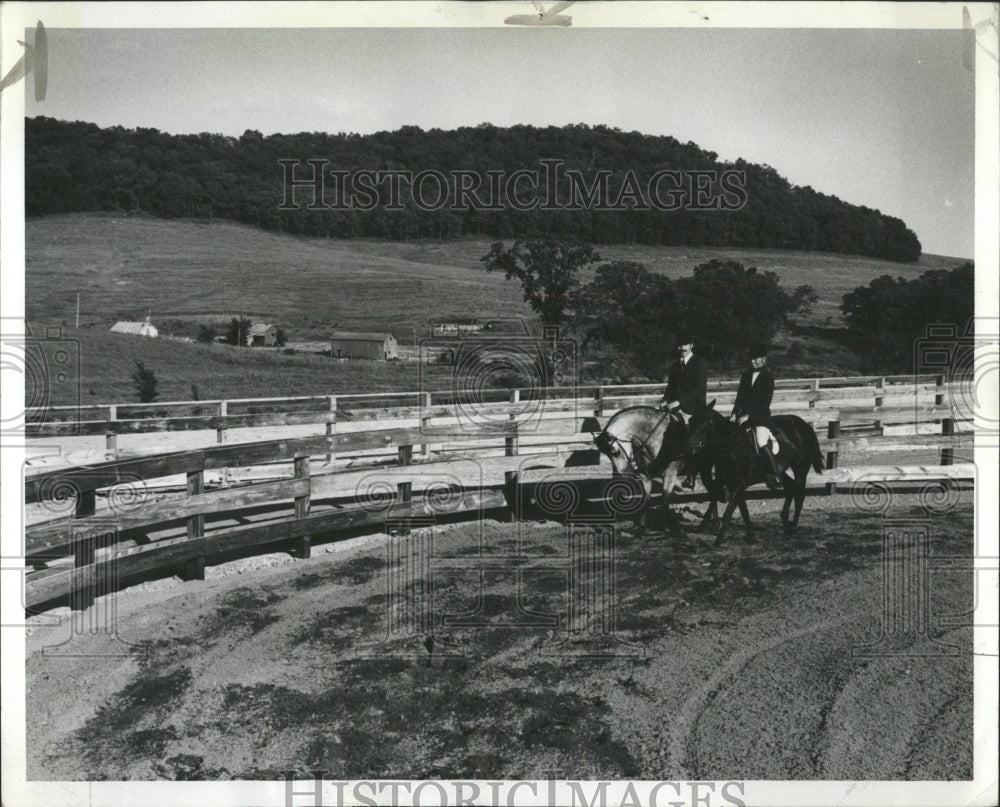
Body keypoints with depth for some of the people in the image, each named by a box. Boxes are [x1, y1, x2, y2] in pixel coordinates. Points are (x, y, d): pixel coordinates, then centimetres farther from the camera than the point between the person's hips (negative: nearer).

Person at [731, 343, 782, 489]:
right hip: (744, 415, 6)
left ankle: (775, 475, -6)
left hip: (761, 415, -6)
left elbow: (765, 401, -9)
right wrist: (735, 413, -5)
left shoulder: (768, 377, -3)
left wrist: (749, 415, -17)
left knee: (762, 444, -22)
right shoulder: (746, 375, 12)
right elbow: (740, 396, 10)